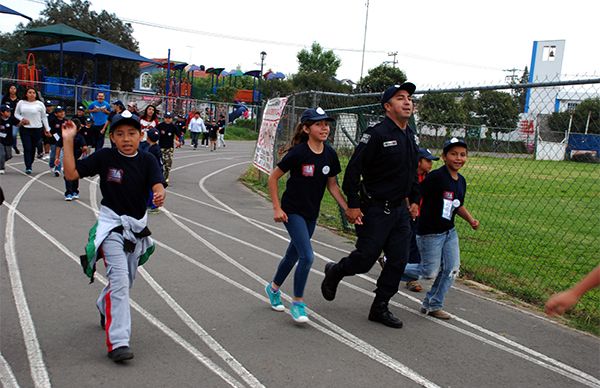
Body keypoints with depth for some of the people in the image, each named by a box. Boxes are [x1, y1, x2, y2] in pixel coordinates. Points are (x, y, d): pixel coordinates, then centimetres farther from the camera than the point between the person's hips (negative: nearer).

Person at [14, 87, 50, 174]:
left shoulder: (40, 104, 0)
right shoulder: (21, 103, 4)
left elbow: (44, 117, 5)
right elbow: (16, 114, 13)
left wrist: (47, 129, 4)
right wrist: (22, 119, -8)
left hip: (37, 129, 0)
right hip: (24, 129, 0)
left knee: (33, 148, 6)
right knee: (27, 148, -7)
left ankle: (30, 164, 21)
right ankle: (28, 167, -7)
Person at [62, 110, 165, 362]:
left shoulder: (148, 161, -6)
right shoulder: (104, 157, -9)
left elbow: (157, 185, -21)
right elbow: (71, 173, -11)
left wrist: (160, 195, -44)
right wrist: (68, 141, -18)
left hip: (138, 227, 4)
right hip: (111, 225, -4)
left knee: (126, 280, 20)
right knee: (119, 280, -17)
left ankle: (104, 307, 52)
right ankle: (118, 342, -16)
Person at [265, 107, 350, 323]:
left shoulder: (330, 155, -2)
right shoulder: (298, 152, -18)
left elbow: (332, 185, 8)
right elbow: (273, 178, -10)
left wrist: (348, 209, -1)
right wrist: (277, 208, -13)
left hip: (311, 214, 6)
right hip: (293, 211, -6)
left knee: (293, 255, 18)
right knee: (307, 256, -15)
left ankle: (273, 287, 41)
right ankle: (298, 303, 2)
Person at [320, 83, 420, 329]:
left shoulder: (410, 135, 11)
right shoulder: (376, 134, -16)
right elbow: (353, 169, -17)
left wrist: (414, 199, 19)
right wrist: (353, 204, -18)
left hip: (400, 210, 8)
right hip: (375, 209, -8)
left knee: (399, 261, 6)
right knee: (365, 259, -1)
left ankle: (380, 308, 20)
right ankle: (334, 273, 30)